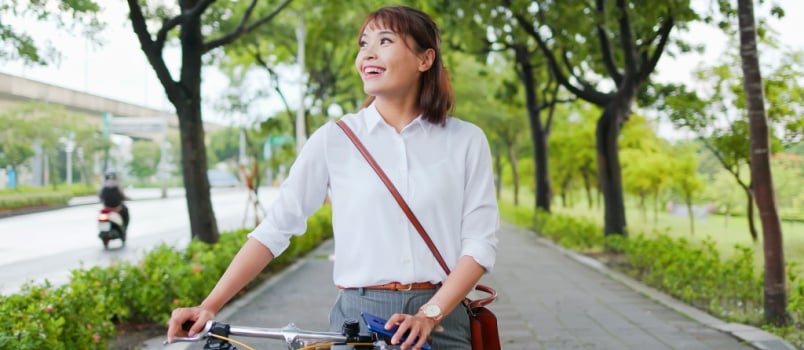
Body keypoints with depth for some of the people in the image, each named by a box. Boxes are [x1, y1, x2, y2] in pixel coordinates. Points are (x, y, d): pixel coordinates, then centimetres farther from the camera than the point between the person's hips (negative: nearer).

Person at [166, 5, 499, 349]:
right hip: (357, 318, 0)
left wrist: (429, 315, -16)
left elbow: (480, 242, -4)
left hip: (442, 318, 0)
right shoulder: (334, 139, -1)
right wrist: (209, 306, -9)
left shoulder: (466, 141, -1)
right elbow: (275, 228, -3)